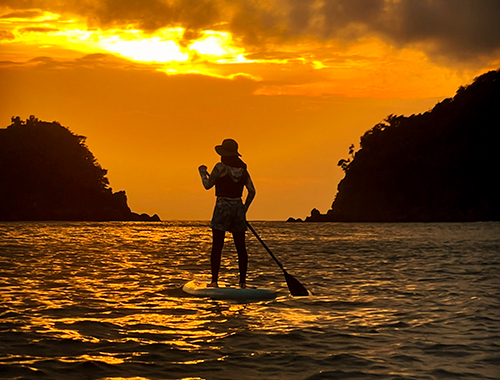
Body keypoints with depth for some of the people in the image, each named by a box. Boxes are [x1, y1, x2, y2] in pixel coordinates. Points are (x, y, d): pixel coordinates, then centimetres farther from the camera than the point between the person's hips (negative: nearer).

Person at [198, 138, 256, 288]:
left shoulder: (220, 167, -10)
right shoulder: (242, 169, 6)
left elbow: (207, 185, -2)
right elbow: (252, 191, 7)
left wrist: (202, 172, 16)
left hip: (222, 208, -5)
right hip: (238, 208, 5)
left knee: (217, 246, -3)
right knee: (241, 247, 8)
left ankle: (214, 281, -7)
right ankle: (243, 281, 8)